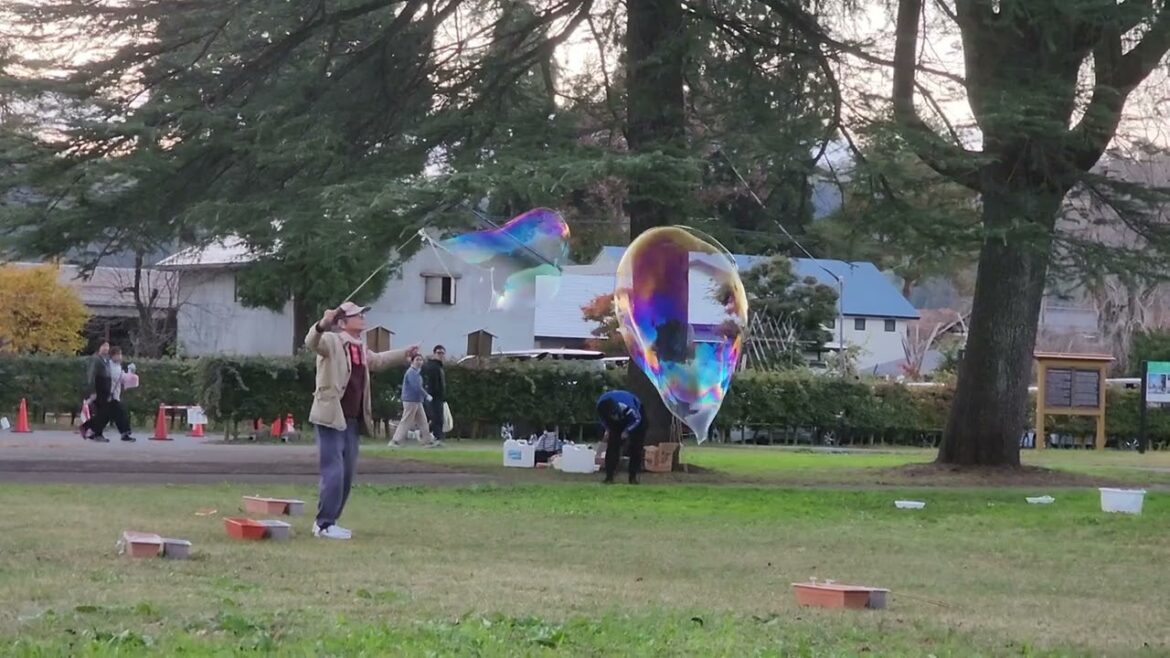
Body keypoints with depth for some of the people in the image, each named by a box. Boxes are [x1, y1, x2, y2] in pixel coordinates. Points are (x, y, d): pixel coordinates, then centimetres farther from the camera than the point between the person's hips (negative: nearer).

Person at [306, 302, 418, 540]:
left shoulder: (361, 349, 17)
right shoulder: (332, 341, -9)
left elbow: (377, 360, 39)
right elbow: (311, 342, -31)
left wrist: (405, 354, 46)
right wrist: (322, 325, -52)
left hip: (352, 421, 9)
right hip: (330, 418, -9)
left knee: (347, 475, 13)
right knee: (333, 473, -11)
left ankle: (329, 522, 22)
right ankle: (324, 525, -5)